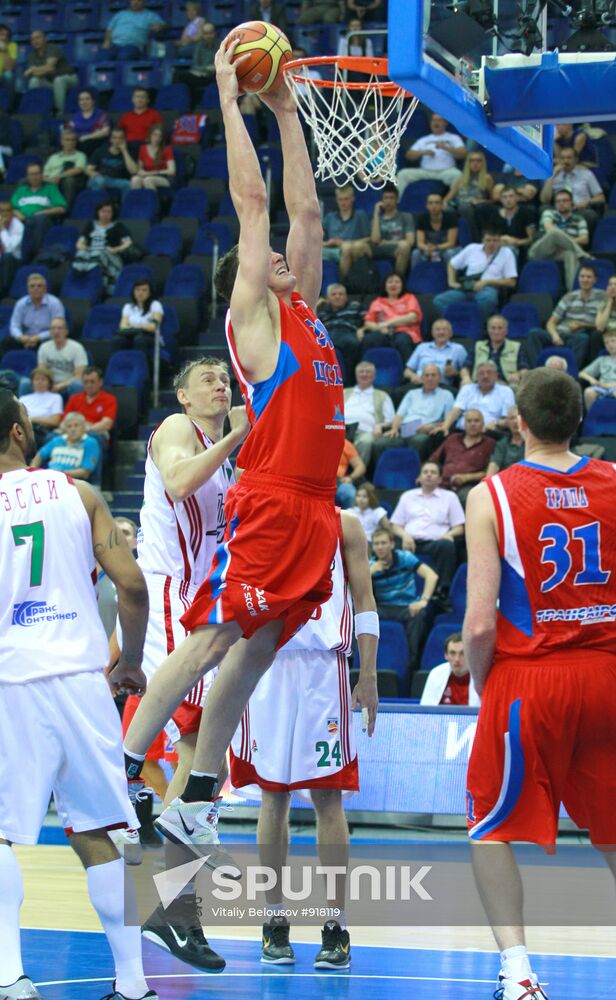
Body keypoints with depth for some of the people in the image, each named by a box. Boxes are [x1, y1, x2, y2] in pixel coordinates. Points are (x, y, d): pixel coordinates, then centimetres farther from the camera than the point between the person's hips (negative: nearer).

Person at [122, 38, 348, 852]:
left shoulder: (303, 310, 22)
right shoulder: (253, 312, 3)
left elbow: (306, 210, 24)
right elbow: (252, 200, 0)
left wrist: (287, 113, 25)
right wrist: (230, 100, 4)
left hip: (313, 510, 7)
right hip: (268, 504, -7)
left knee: (255, 654, 6)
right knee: (210, 640, -11)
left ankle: (195, 804, 9)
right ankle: (122, 776, -10)